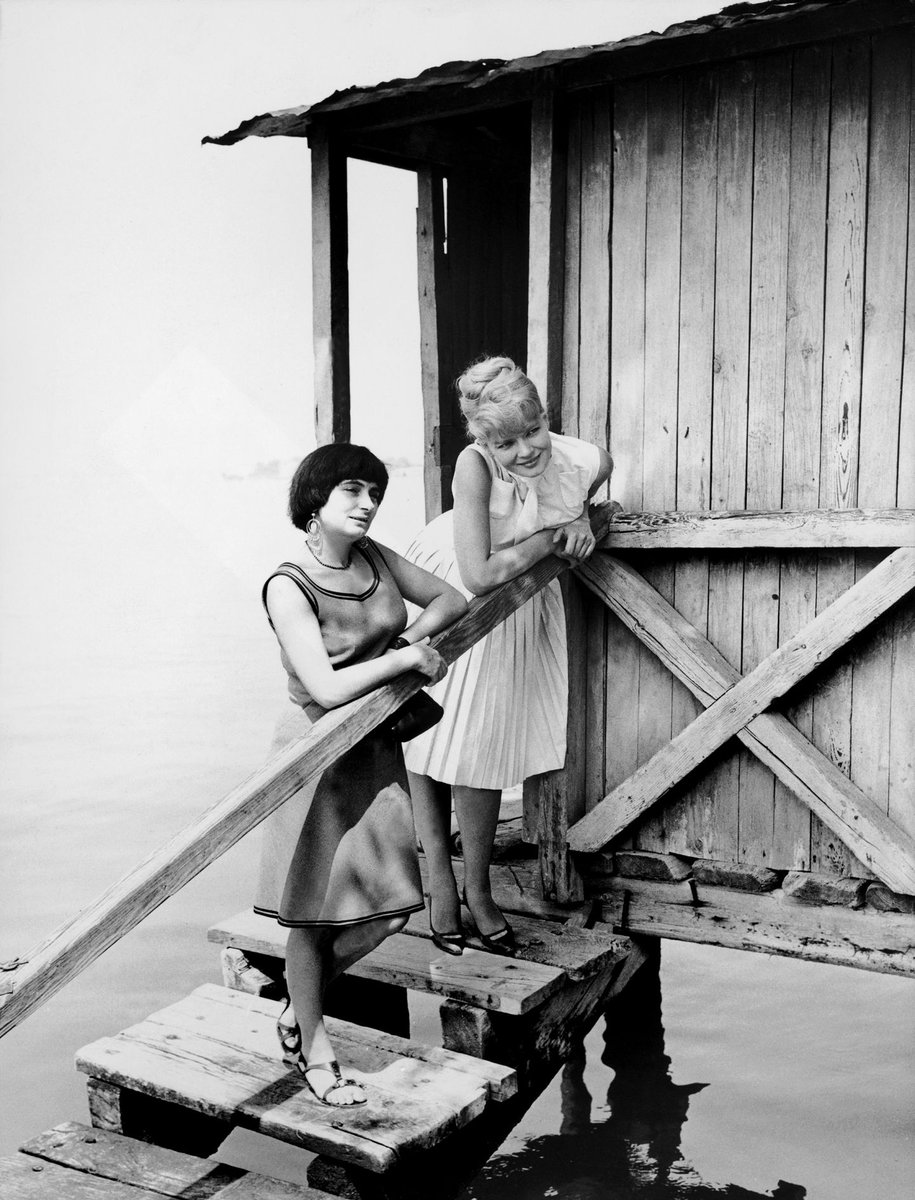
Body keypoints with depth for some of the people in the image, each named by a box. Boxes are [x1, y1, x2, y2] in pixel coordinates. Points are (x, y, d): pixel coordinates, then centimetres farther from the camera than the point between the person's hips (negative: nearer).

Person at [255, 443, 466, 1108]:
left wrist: (416, 635, -8)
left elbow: (450, 599, 11)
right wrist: (406, 657, -19)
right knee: (313, 906, 8)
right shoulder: (288, 587, -19)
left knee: (387, 902, 10)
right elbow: (327, 687, -26)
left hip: (377, 746, 7)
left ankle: (298, 1010, 33)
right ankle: (314, 1047, 29)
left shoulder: (375, 556, 1)